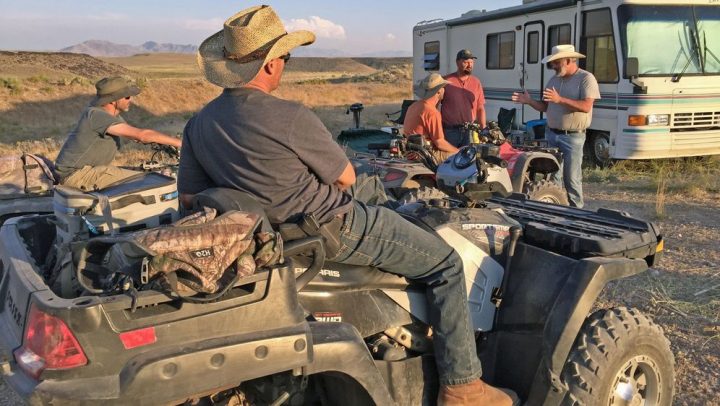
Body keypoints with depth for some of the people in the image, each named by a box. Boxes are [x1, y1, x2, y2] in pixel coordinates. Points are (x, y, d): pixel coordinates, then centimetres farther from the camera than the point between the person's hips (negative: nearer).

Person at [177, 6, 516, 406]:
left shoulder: (198, 125, -3)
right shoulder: (291, 117, -25)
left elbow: (189, 198, 5)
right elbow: (346, 177, -11)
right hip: (336, 230, -9)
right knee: (446, 263, 3)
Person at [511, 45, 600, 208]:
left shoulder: (586, 78, -7)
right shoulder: (554, 80, 14)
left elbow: (586, 107, -20)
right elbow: (545, 107, 16)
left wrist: (560, 99, -27)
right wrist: (529, 101, -1)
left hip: (572, 136, -6)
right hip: (551, 134, 6)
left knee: (572, 178, -4)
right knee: (553, 176, 9)